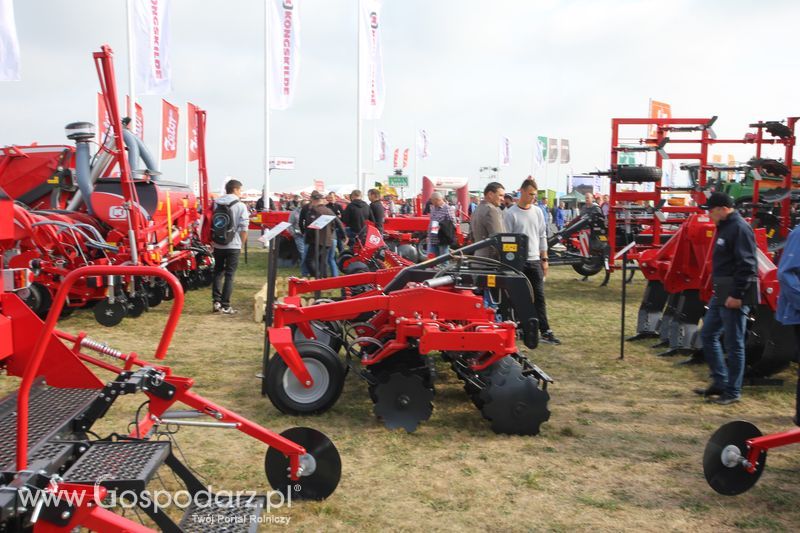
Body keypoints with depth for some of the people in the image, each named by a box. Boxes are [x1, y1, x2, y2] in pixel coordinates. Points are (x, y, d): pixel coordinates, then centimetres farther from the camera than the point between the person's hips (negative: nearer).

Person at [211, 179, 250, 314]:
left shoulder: (216, 204, 5)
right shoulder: (240, 206, -7)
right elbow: (244, 228, -11)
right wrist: (241, 243, 1)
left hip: (218, 245, 4)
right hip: (233, 245, -4)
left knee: (218, 273, 17)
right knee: (229, 275, 2)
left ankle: (216, 301, 10)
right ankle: (225, 306, 2)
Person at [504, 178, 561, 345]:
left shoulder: (538, 212, 9)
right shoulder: (510, 213, -6)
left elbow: (542, 237, 14)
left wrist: (544, 259, 10)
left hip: (535, 261, 4)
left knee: (539, 297, 1)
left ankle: (545, 331, 0)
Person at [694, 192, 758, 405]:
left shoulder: (740, 228, -16)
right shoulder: (725, 228, 15)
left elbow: (746, 265, -21)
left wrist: (737, 295, -23)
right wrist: (719, 290, 18)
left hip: (734, 294, -10)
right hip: (721, 293, 10)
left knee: (734, 343, -1)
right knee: (708, 335, 15)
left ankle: (733, 392, 9)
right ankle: (719, 382, 24)